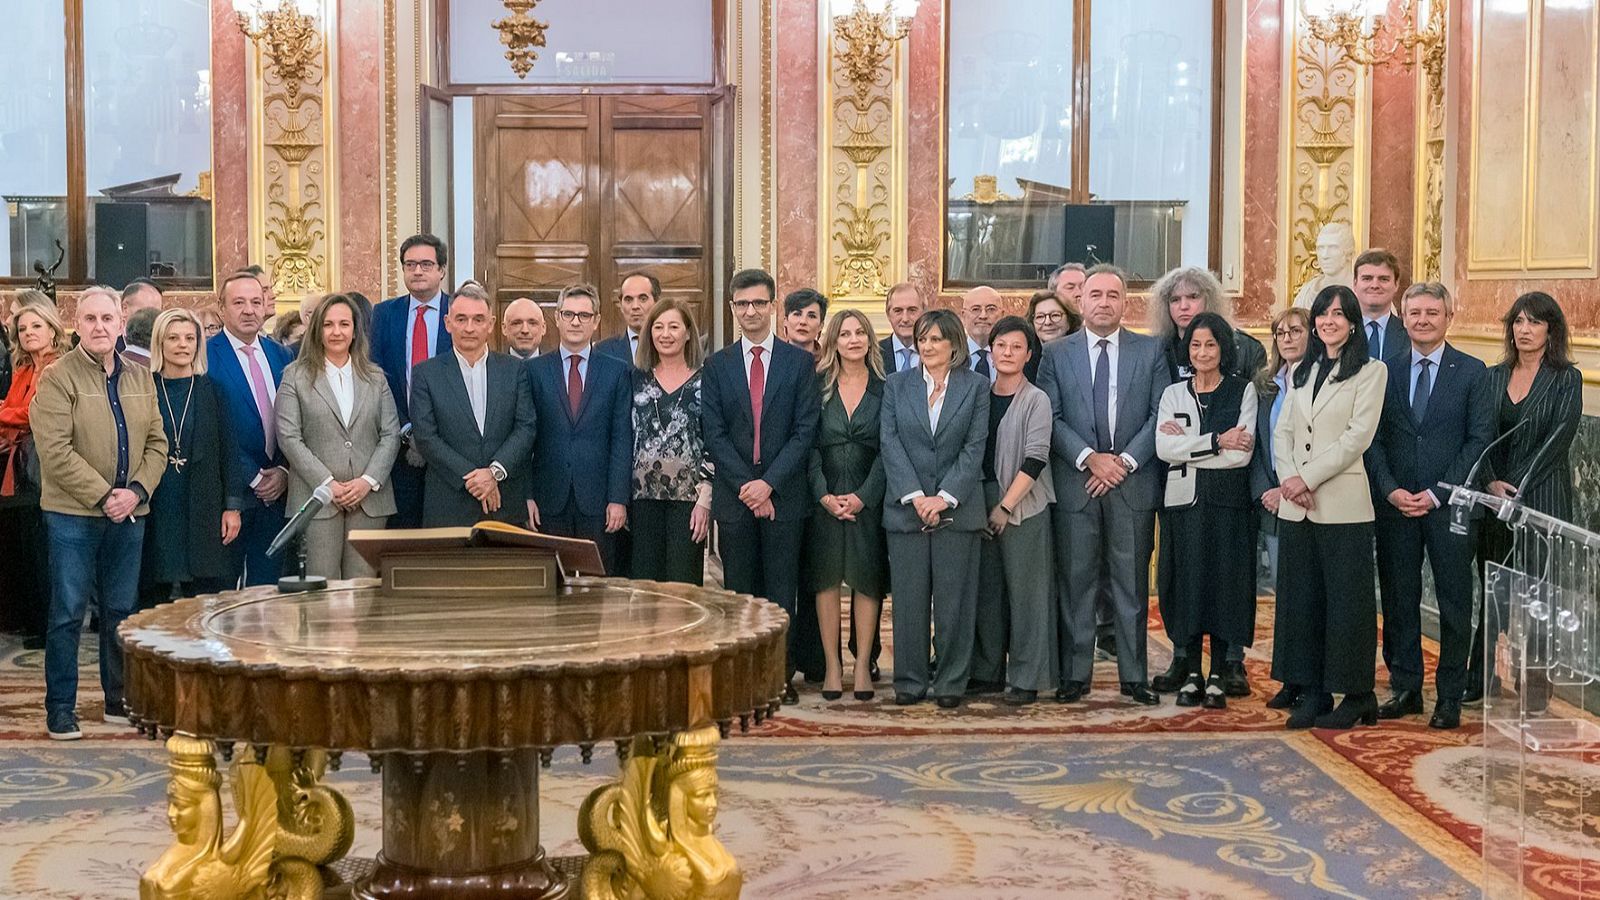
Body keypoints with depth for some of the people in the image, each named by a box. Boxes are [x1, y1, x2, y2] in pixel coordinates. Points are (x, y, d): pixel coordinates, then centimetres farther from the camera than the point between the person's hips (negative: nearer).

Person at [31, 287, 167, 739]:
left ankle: (119, 699, 22)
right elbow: (55, 452, -14)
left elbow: (156, 443, 8)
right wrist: (103, 496, -17)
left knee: (121, 610, 11)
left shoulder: (141, 379, 10)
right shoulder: (57, 377, -7)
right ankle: (60, 707, 9)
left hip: (129, 513, 5)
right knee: (68, 613, 0)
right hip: (73, 514, -5)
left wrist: (136, 491, -7)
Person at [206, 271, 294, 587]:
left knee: (268, 588, 7)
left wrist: (284, 471, -3)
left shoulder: (281, 354, 11)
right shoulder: (205, 356, -6)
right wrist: (253, 478, -11)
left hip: (275, 489, 5)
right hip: (231, 492, -5)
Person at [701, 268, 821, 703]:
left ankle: (781, 674, 6)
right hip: (733, 495, 1)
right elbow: (714, 434, 1)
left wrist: (769, 483, -12)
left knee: (782, 589, 1)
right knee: (738, 590, 5)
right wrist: (746, 485, -10)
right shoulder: (716, 366, 7)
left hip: (784, 494, -1)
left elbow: (805, 431, -3)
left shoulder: (800, 363, 3)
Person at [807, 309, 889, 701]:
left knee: (867, 579, 0)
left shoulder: (884, 389, 5)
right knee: (826, 579, 0)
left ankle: (863, 665, 6)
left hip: (868, 497, 0)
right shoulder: (818, 386, 6)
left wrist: (863, 496, -10)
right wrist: (824, 495, -9)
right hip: (824, 496, 0)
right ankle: (831, 665, 5)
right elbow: (809, 445, 2)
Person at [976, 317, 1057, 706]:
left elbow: (1035, 459, -10)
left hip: (1023, 506, -4)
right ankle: (986, 670, 18)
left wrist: (1005, 506, -14)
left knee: (1025, 590, -2)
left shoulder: (1036, 400, -4)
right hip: (981, 501, 5)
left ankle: (1026, 678, 4)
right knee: (987, 588, 9)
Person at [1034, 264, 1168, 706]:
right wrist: (1089, 458, -13)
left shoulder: (1151, 351, 7)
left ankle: (1134, 675, 12)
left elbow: (1160, 416, 1)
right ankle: (1075, 674, 11)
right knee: (1076, 581, 3)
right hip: (1075, 483, 0)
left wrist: (1125, 461, -9)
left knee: (1132, 582, 5)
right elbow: (1050, 418, -1)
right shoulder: (1056, 354, 6)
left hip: (1133, 483, 0)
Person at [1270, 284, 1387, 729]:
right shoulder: (1301, 372, 17)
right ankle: (1310, 692, 14)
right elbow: (1283, 431, 11)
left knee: (1346, 600, -1)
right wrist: (1288, 478, -7)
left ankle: (1355, 696, 8)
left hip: (1342, 504, -5)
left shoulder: (1371, 372, -1)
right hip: (1296, 505, 5)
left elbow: (1357, 436, -10)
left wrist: (1308, 477, -14)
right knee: (1301, 598, 6)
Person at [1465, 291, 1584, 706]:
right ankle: (1481, 678, 12)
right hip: (1497, 500, 4)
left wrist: (1518, 487, -14)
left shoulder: (1566, 379, -1)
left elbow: (1558, 438, -9)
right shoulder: (1493, 377, 11)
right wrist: (1492, 482, -9)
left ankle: (1537, 686, 7)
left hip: (1544, 498, -4)